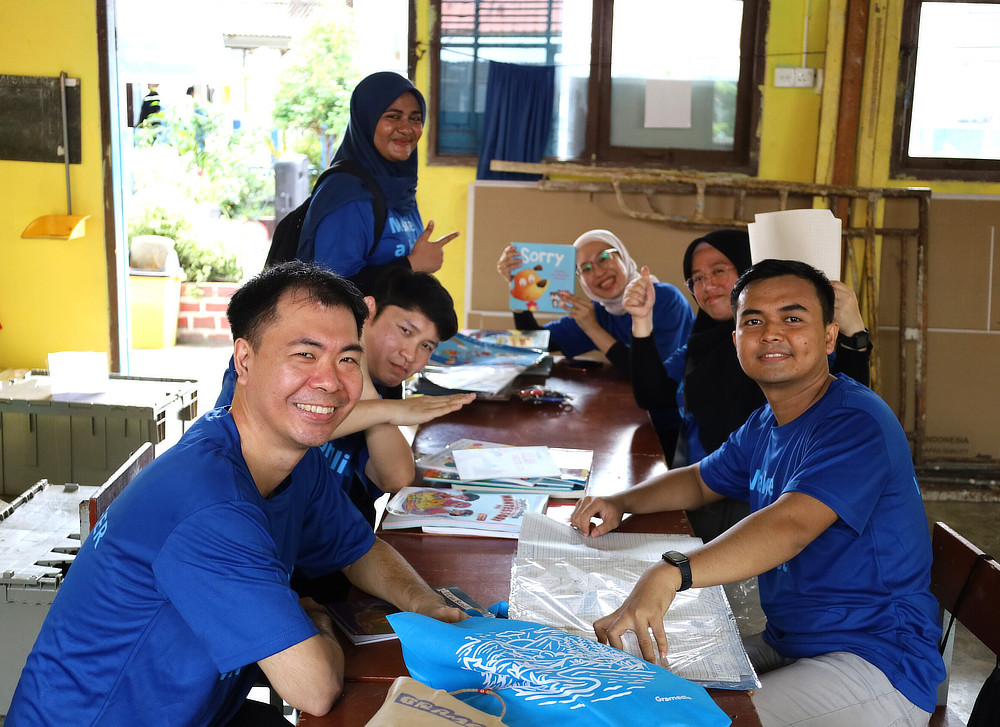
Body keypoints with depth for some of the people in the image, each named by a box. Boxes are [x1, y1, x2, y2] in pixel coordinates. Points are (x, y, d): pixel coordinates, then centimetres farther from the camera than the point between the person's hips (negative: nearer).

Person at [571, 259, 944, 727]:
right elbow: (701, 480, 25)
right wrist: (620, 504, 4)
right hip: (784, 644, 8)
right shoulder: (764, 426, 9)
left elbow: (791, 523, -36)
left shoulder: (855, 424, -21)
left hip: (877, 663, -8)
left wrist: (671, 573, -52)